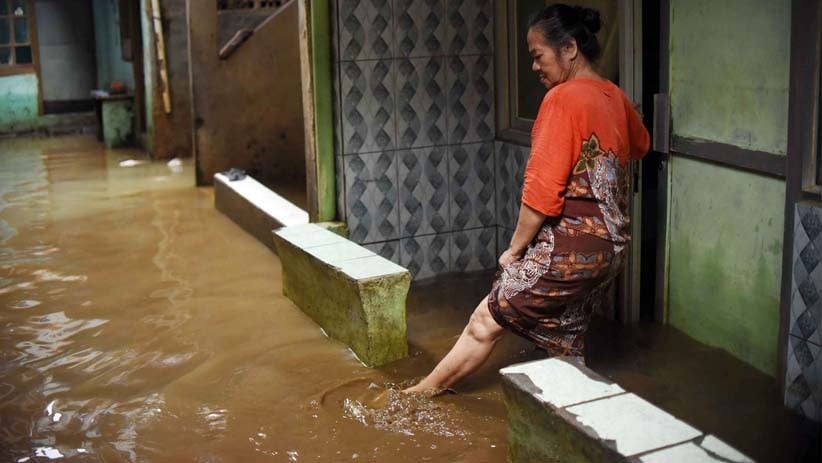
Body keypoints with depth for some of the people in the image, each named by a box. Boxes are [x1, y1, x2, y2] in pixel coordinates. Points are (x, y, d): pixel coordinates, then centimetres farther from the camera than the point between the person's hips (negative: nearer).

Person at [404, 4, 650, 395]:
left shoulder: (563, 98, -16)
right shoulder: (614, 97, 9)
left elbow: (542, 190, -19)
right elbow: (640, 145, 32)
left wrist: (515, 249, -9)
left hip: (570, 247, -8)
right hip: (608, 246, 9)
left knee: (486, 321, 4)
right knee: (565, 343, 16)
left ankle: (424, 390, 18)